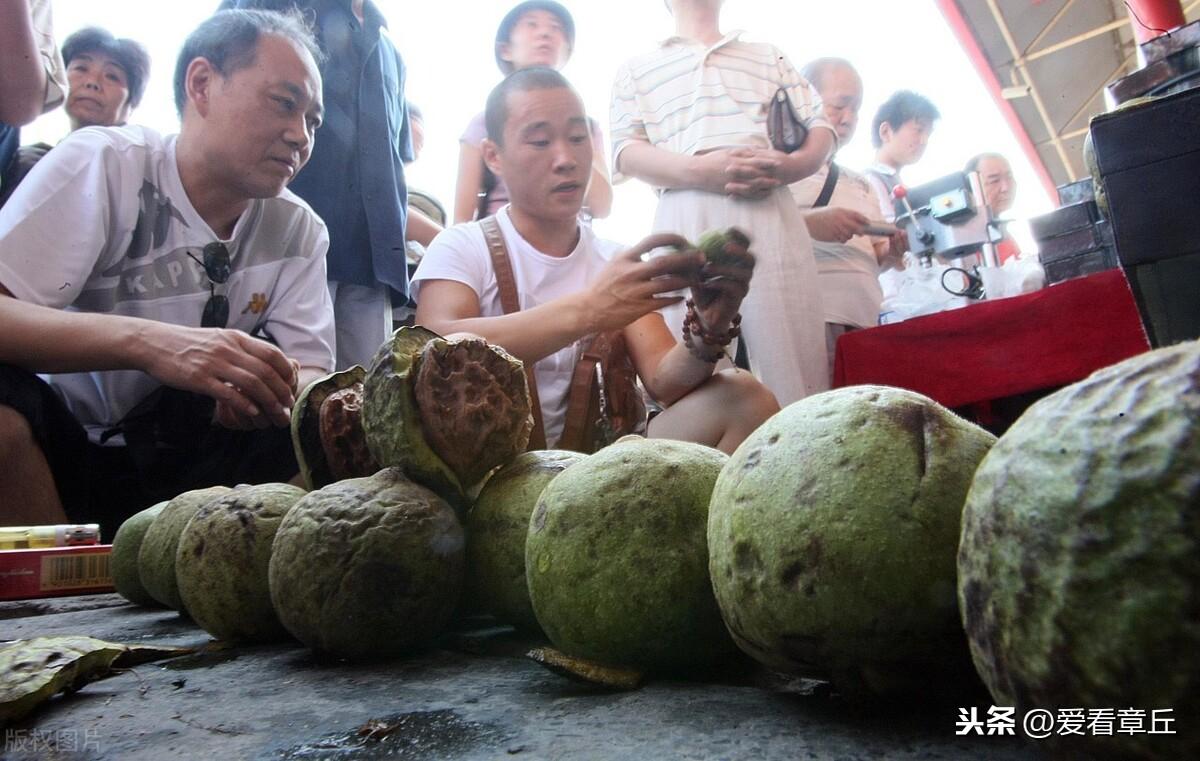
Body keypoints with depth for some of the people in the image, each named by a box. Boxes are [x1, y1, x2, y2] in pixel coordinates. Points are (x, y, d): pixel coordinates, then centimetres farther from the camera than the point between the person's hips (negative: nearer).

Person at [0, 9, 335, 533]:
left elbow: (310, 376, -7)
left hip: (195, 464, 4)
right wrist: (144, 341, -39)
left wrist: (275, 392, -30)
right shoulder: (102, 165, -12)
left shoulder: (299, 231, -1)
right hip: (63, 449, -3)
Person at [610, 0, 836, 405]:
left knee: (794, 367, -9)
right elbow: (626, 151, 8)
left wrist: (789, 166, -5)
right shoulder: (637, 68, 24)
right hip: (687, 219, -1)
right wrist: (698, 170, -12)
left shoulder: (769, 55, 30)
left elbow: (820, 127, 20)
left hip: (771, 211, 1)